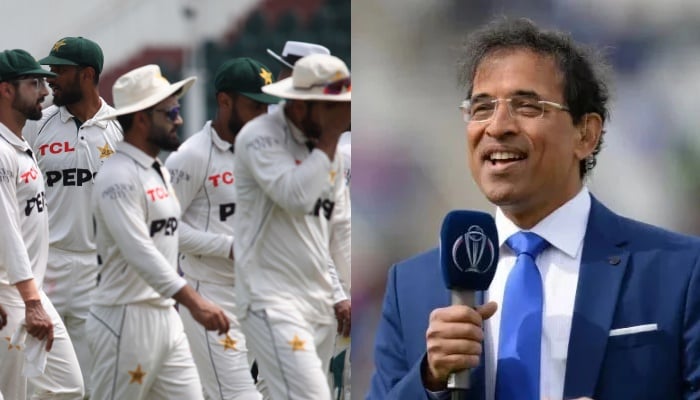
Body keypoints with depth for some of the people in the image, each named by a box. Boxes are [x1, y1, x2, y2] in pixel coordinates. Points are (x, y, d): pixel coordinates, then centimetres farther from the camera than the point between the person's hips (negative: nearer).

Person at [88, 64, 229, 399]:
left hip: (165, 316, 9)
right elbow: (139, 251, -29)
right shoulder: (119, 177, -17)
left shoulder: (159, 172, 15)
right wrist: (193, 300, -37)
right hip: (126, 320, -9)